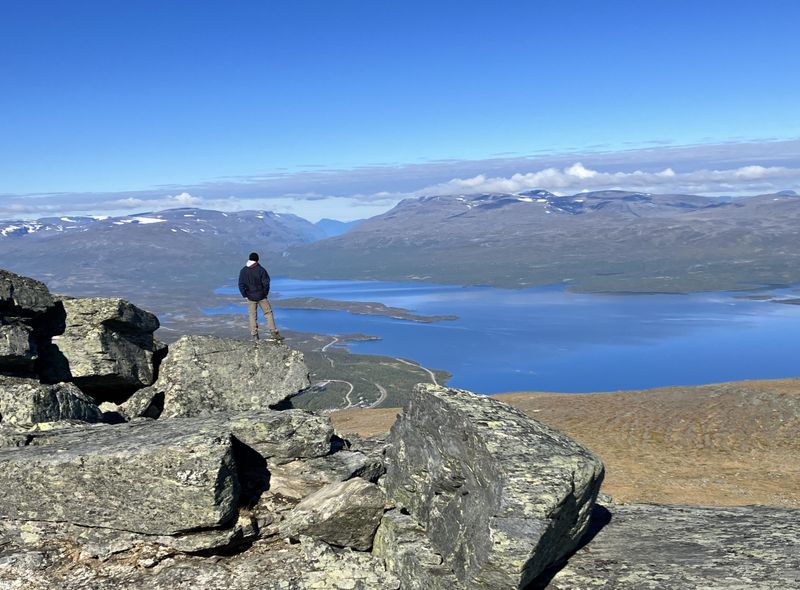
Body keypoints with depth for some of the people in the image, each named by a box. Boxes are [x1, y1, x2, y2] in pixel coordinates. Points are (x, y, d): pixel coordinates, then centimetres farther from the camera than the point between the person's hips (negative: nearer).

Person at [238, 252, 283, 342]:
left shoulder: (243, 271, -2)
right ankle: (274, 333, 2)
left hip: (250, 297, 2)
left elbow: (241, 285, -3)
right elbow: (266, 283, -10)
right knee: (268, 313, 5)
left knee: (253, 316, 9)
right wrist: (265, 294, 3)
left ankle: (254, 335, 9)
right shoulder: (261, 270, -8)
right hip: (261, 296, -2)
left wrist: (245, 296, 4)